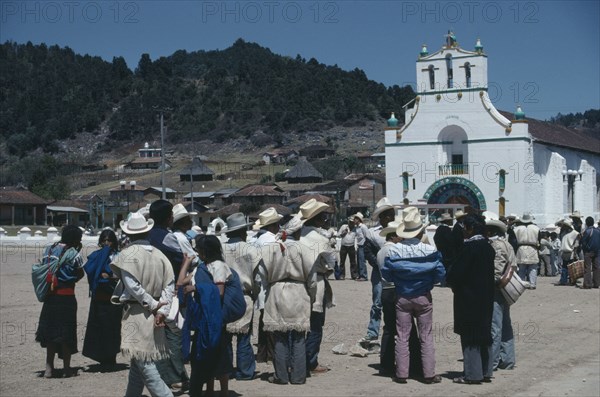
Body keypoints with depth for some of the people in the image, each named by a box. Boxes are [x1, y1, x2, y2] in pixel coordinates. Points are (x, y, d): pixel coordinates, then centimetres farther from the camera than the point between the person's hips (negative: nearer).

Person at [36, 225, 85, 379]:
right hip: (66, 296, -5)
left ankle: (49, 368, 12)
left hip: (50, 295, 5)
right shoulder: (73, 253, -11)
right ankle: (67, 368, 11)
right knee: (66, 331, 5)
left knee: (50, 330, 11)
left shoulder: (48, 250, 5)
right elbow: (80, 274, -2)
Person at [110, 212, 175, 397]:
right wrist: (162, 310, -8)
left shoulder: (127, 255, -10)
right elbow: (169, 284, -3)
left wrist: (153, 305, -8)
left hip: (136, 314, -6)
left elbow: (132, 286, -17)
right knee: (137, 364, 18)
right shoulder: (159, 255, 5)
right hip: (153, 315, 7)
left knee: (145, 367, -7)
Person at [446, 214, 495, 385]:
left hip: (469, 298, -8)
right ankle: (485, 372, 21)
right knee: (484, 334, 14)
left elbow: (456, 273, -20)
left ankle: (472, 374, 1)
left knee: (469, 336, -2)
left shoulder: (469, 247, -18)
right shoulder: (488, 247, 7)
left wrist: (452, 283, 3)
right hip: (485, 298, 8)